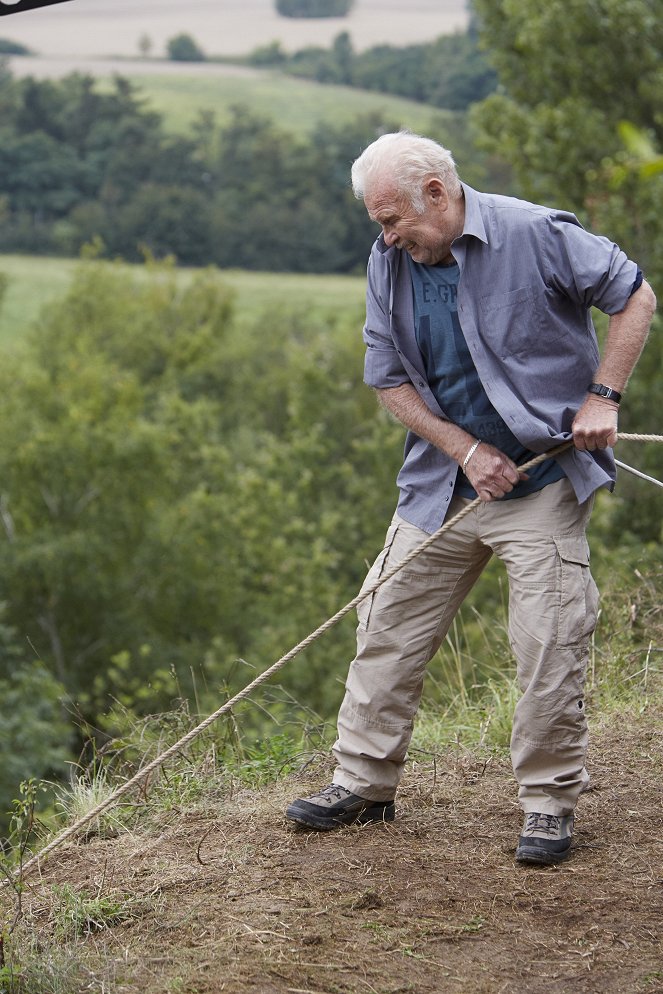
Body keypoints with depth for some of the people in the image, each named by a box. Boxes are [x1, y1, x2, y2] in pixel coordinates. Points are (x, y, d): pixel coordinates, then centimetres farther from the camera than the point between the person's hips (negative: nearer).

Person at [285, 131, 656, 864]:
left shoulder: (535, 235, -13)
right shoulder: (388, 263, 1)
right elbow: (389, 379, 5)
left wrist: (602, 397, -14)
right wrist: (466, 451, -7)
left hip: (543, 481, -5)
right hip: (443, 485, 5)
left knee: (549, 647, -6)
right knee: (389, 630, 6)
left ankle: (549, 803, 8)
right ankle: (364, 782, 19)